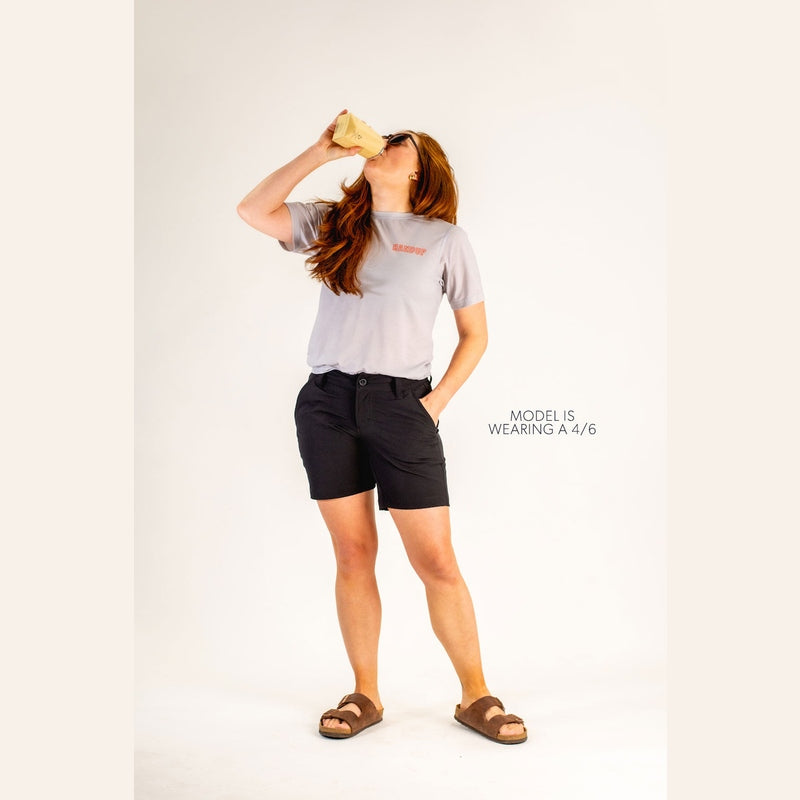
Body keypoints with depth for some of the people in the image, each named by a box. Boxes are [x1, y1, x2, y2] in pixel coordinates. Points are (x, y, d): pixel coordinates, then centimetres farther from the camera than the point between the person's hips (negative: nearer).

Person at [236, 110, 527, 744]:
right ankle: (365, 695, 20)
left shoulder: (444, 238, 5)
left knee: (436, 560, -2)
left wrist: (437, 401, -4)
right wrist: (321, 150, 3)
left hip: (400, 405, -2)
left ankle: (476, 695, 14)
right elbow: (252, 211, 4)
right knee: (353, 552, 7)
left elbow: (475, 334, 7)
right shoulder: (332, 223, 13)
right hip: (327, 402, 3)